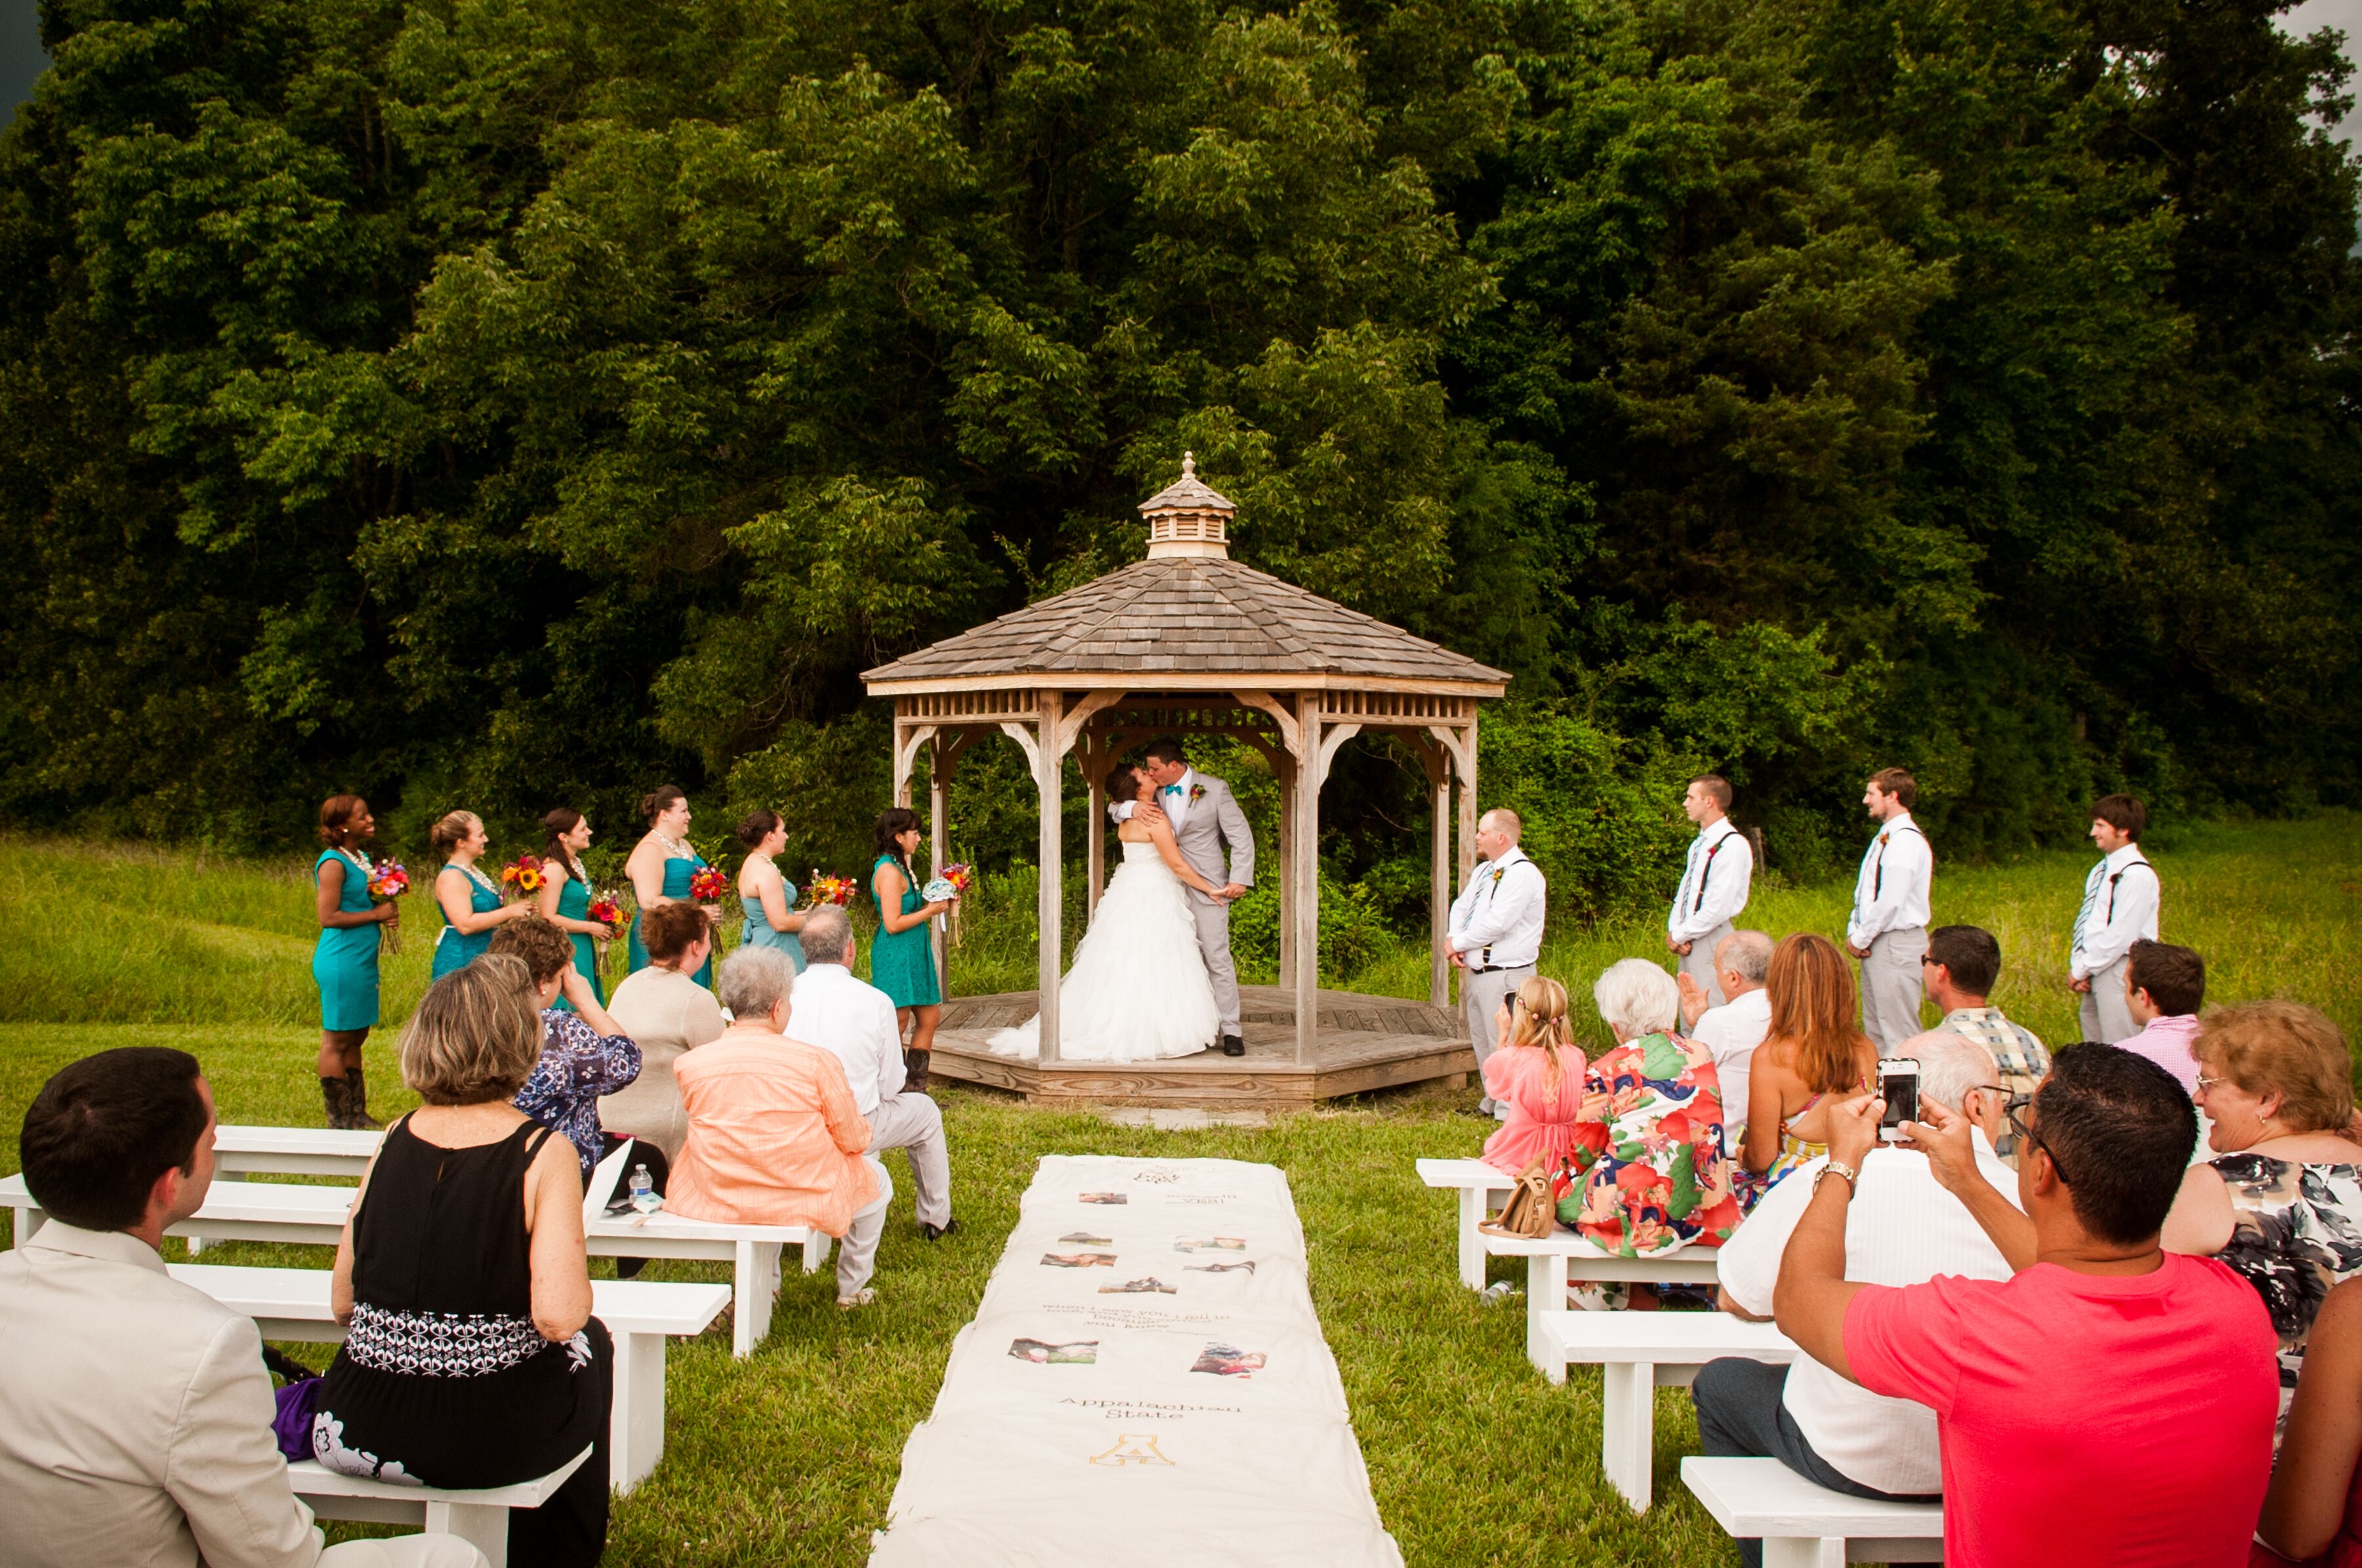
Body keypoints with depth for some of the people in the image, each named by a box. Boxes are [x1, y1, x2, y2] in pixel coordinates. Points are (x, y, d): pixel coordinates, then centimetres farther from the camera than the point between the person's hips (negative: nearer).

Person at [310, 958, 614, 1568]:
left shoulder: (393, 1139, -1)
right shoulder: (544, 1155, -14)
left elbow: (342, 1304, 4)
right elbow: (558, 1316, -22)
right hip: (489, 1444, -4)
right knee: (590, 1343, 28)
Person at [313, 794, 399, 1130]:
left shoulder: (361, 858, 14)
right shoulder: (333, 863, -13)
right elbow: (329, 917, -19)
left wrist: (386, 914, 5)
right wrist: (375, 914, -15)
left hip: (363, 960, 9)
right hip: (341, 961, -9)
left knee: (356, 1038, 14)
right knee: (336, 1040, 0)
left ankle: (357, 1114, 21)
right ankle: (339, 1119, 6)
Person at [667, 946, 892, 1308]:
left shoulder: (689, 1064, -9)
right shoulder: (816, 1061, -16)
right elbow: (855, 1141, -7)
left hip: (717, 1204, 3)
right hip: (806, 1199, -3)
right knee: (875, 1180, 27)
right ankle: (852, 1289, 38)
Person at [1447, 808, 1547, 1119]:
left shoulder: (1523, 874, -15)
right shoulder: (1483, 870, 16)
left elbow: (1495, 923, -22)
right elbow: (1461, 907, 16)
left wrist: (1458, 943, -11)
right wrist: (1453, 941, -4)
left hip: (1505, 974, -10)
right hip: (1475, 972, 10)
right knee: (1481, 1041, 18)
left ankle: (1508, 1114, -3)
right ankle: (1492, 1102, 31)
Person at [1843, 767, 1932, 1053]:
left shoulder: (1906, 840, -17)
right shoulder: (1885, 837, 14)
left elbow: (1890, 901, -22)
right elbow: (1865, 893, 18)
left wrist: (1861, 939, -13)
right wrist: (1854, 932, 5)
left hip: (1896, 944, -10)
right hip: (1875, 943, 10)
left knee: (1897, 1032, -7)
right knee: (1874, 1028, 14)